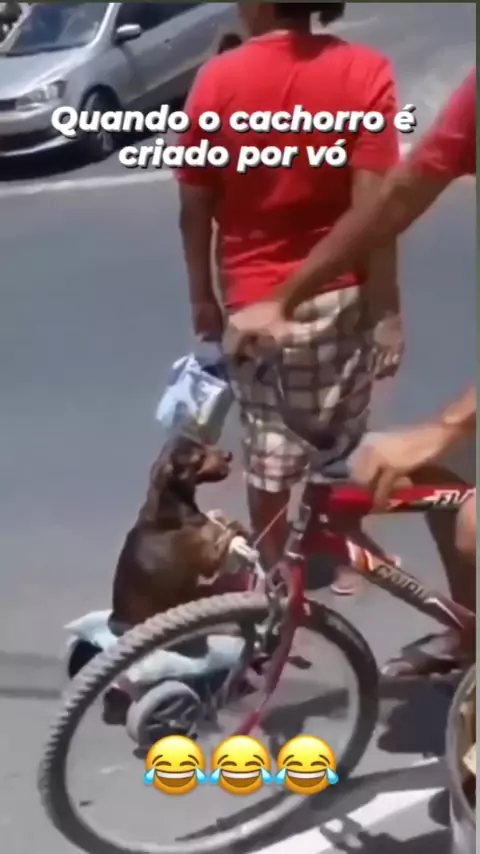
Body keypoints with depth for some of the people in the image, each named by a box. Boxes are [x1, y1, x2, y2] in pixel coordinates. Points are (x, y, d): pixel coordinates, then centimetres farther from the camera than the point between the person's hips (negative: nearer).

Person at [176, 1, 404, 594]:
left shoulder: (218, 79, -8)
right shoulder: (364, 72, -12)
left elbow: (194, 209, -3)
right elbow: (372, 207, -17)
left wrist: (202, 298, 10)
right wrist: (387, 311, -9)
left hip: (253, 302, 0)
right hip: (340, 297, 0)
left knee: (268, 451, 14)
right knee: (339, 441, 19)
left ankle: (272, 570, 30)